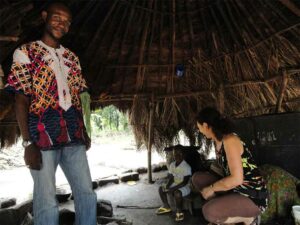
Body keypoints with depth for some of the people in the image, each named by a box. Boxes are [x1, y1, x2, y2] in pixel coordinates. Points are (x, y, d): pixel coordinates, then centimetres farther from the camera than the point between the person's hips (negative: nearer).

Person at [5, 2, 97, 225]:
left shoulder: (71, 57, 16)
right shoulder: (25, 52, 1)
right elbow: (21, 101, -5)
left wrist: (84, 132, 11)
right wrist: (28, 143, -11)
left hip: (74, 138, 5)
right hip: (43, 138, -5)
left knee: (87, 195, 9)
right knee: (47, 202, 3)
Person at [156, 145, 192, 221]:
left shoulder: (186, 166, -21)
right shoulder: (172, 165, 2)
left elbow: (185, 182, -24)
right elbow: (171, 178, 6)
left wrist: (173, 189, -28)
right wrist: (167, 186, -14)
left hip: (184, 187, -8)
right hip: (174, 185, 8)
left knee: (177, 193, -35)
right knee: (161, 188, -1)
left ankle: (179, 211, -13)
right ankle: (166, 206, 15)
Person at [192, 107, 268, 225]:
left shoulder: (230, 140, -23)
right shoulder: (217, 141, 4)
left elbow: (236, 179, -29)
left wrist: (211, 188, -18)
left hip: (253, 198, -8)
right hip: (234, 190, 8)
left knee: (208, 211, -29)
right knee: (197, 178, 5)